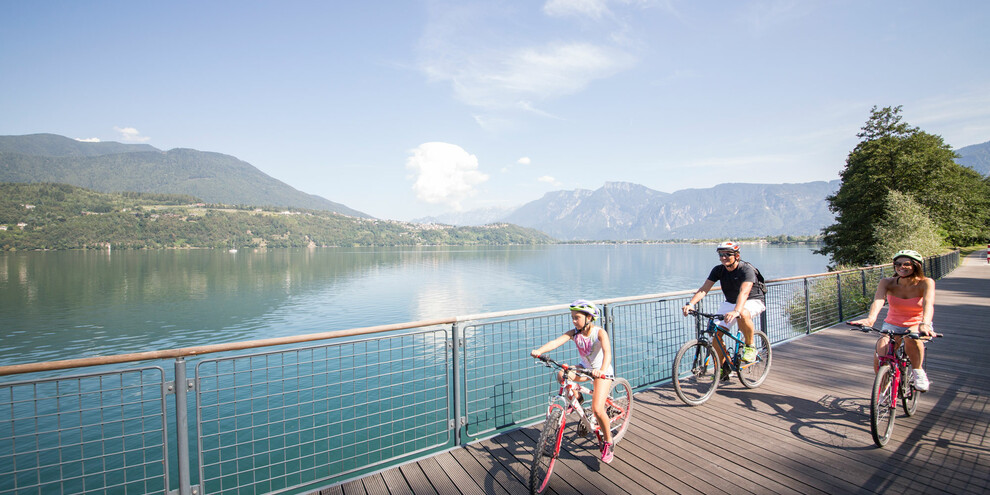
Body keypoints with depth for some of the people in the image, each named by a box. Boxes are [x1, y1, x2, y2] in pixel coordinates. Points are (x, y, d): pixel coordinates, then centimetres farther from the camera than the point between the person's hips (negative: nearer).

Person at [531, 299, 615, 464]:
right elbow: (556, 342, -29)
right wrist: (539, 351, -47)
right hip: (585, 368, 4)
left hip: (603, 371, -4)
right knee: (561, 376, -24)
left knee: (597, 409, -17)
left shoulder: (600, 333, -23)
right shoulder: (574, 333, -13)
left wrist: (601, 370, -59)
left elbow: (607, 353, -39)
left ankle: (608, 442, 10)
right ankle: (576, 396, 7)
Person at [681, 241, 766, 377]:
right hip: (730, 302, 5)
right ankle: (723, 368, 7)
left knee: (743, 314, -40)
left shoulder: (746, 269, -24)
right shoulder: (718, 270, -10)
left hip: (753, 301, -5)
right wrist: (690, 303, -36)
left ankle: (750, 347, -13)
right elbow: (704, 289, -19)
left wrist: (736, 311, -57)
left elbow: (744, 292, -40)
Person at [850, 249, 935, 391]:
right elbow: (878, 300, -32)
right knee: (879, 361, -23)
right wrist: (870, 318, -52)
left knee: (912, 339, -38)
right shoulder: (887, 282, -12)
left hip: (917, 326, -1)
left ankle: (919, 372, -10)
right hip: (892, 325, 1)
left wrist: (924, 323, -54)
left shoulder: (926, 283, -14)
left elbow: (928, 303, -34)